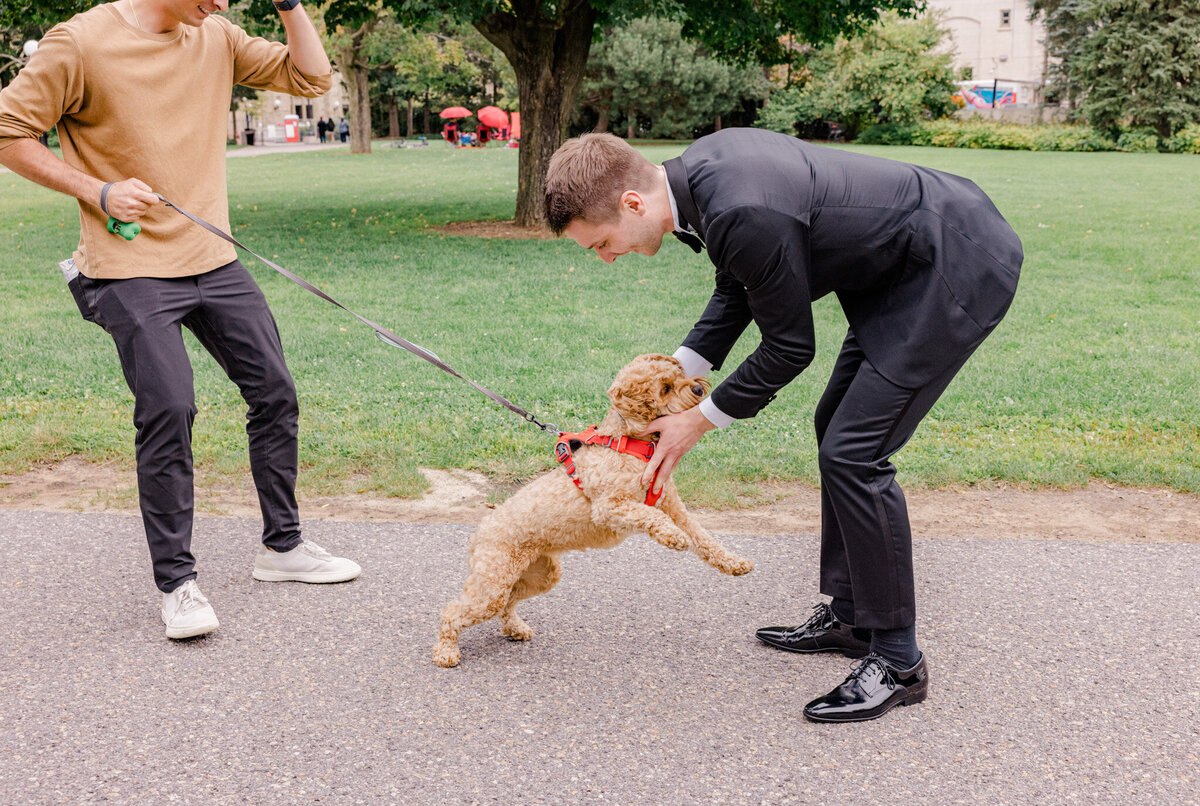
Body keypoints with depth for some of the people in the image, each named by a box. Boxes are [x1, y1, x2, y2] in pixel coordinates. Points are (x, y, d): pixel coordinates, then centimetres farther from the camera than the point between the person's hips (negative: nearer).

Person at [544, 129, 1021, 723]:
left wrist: (701, 421, -5)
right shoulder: (700, 164, -1)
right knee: (837, 426, 17)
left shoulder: (745, 215, -31)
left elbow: (790, 347, -17)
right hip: (908, 265, 10)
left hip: (961, 270, -10)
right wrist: (675, 373, 9)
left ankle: (897, 660, 3)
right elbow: (739, 286, 15)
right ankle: (850, 616, 29)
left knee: (852, 453, -11)